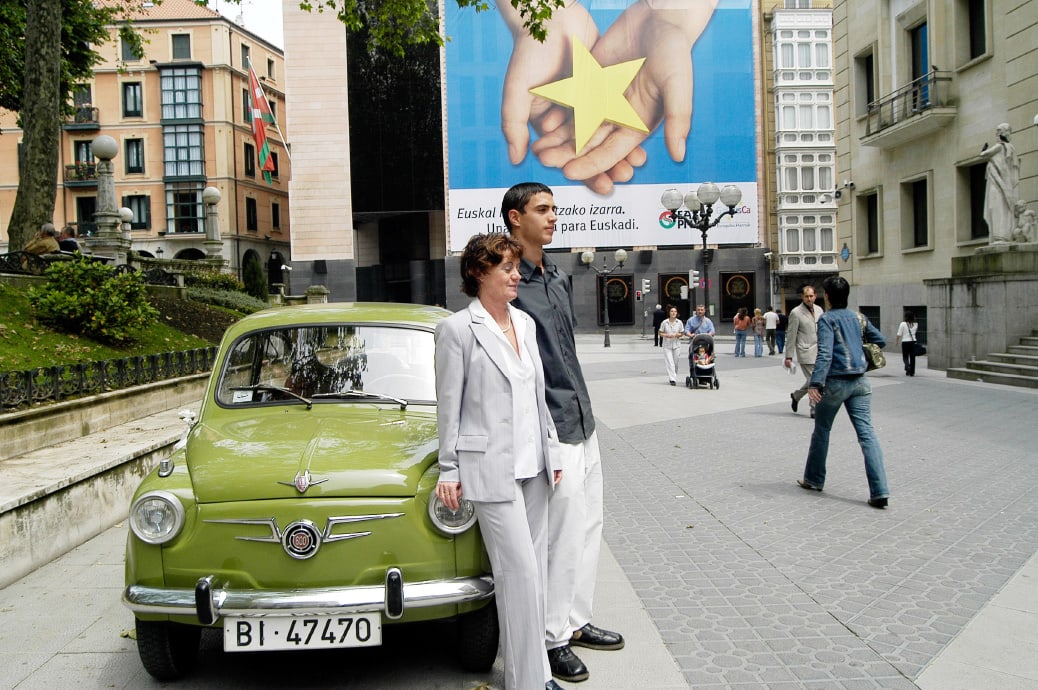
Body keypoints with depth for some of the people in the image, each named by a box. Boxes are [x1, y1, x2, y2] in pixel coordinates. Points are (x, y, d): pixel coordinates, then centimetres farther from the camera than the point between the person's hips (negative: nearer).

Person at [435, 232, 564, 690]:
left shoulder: (525, 322, 9)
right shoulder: (457, 329, -9)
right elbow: (448, 406, -7)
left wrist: (551, 450, 14)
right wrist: (449, 470, -5)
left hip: (531, 464, 7)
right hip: (491, 467, -6)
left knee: (533, 569, 12)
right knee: (520, 571, -5)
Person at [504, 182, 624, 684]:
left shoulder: (558, 277, 13)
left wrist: (583, 408, 18)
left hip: (583, 423, 9)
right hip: (552, 430, -9)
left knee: (588, 529, 16)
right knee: (563, 539, -1)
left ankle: (576, 621, 32)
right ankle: (552, 637, 17)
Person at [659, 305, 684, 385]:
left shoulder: (679, 322, 2)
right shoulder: (664, 322, -2)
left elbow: (682, 333, 6)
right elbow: (660, 333, 4)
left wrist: (676, 335, -13)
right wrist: (666, 335, -15)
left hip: (676, 345, 2)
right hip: (667, 345, -2)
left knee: (675, 363, 8)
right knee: (670, 362, -10)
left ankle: (674, 377, 28)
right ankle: (672, 379, -12)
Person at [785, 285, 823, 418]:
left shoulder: (819, 310, 11)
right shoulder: (796, 312, -7)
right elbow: (791, 336, -6)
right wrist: (789, 356, -7)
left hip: (818, 352, 6)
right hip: (806, 352, -6)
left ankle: (796, 396, 34)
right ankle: (815, 410, 3)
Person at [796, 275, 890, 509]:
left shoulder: (827, 319, -7)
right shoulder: (858, 317, 11)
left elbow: (825, 353, -19)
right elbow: (881, 340, 21)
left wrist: (816, 383, -25)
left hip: (836, 382, -5)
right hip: (860, 382, 5)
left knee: (821, 431, 13)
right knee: (867, 433, -1)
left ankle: (814, 479, 26)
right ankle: (879, 491, -9)